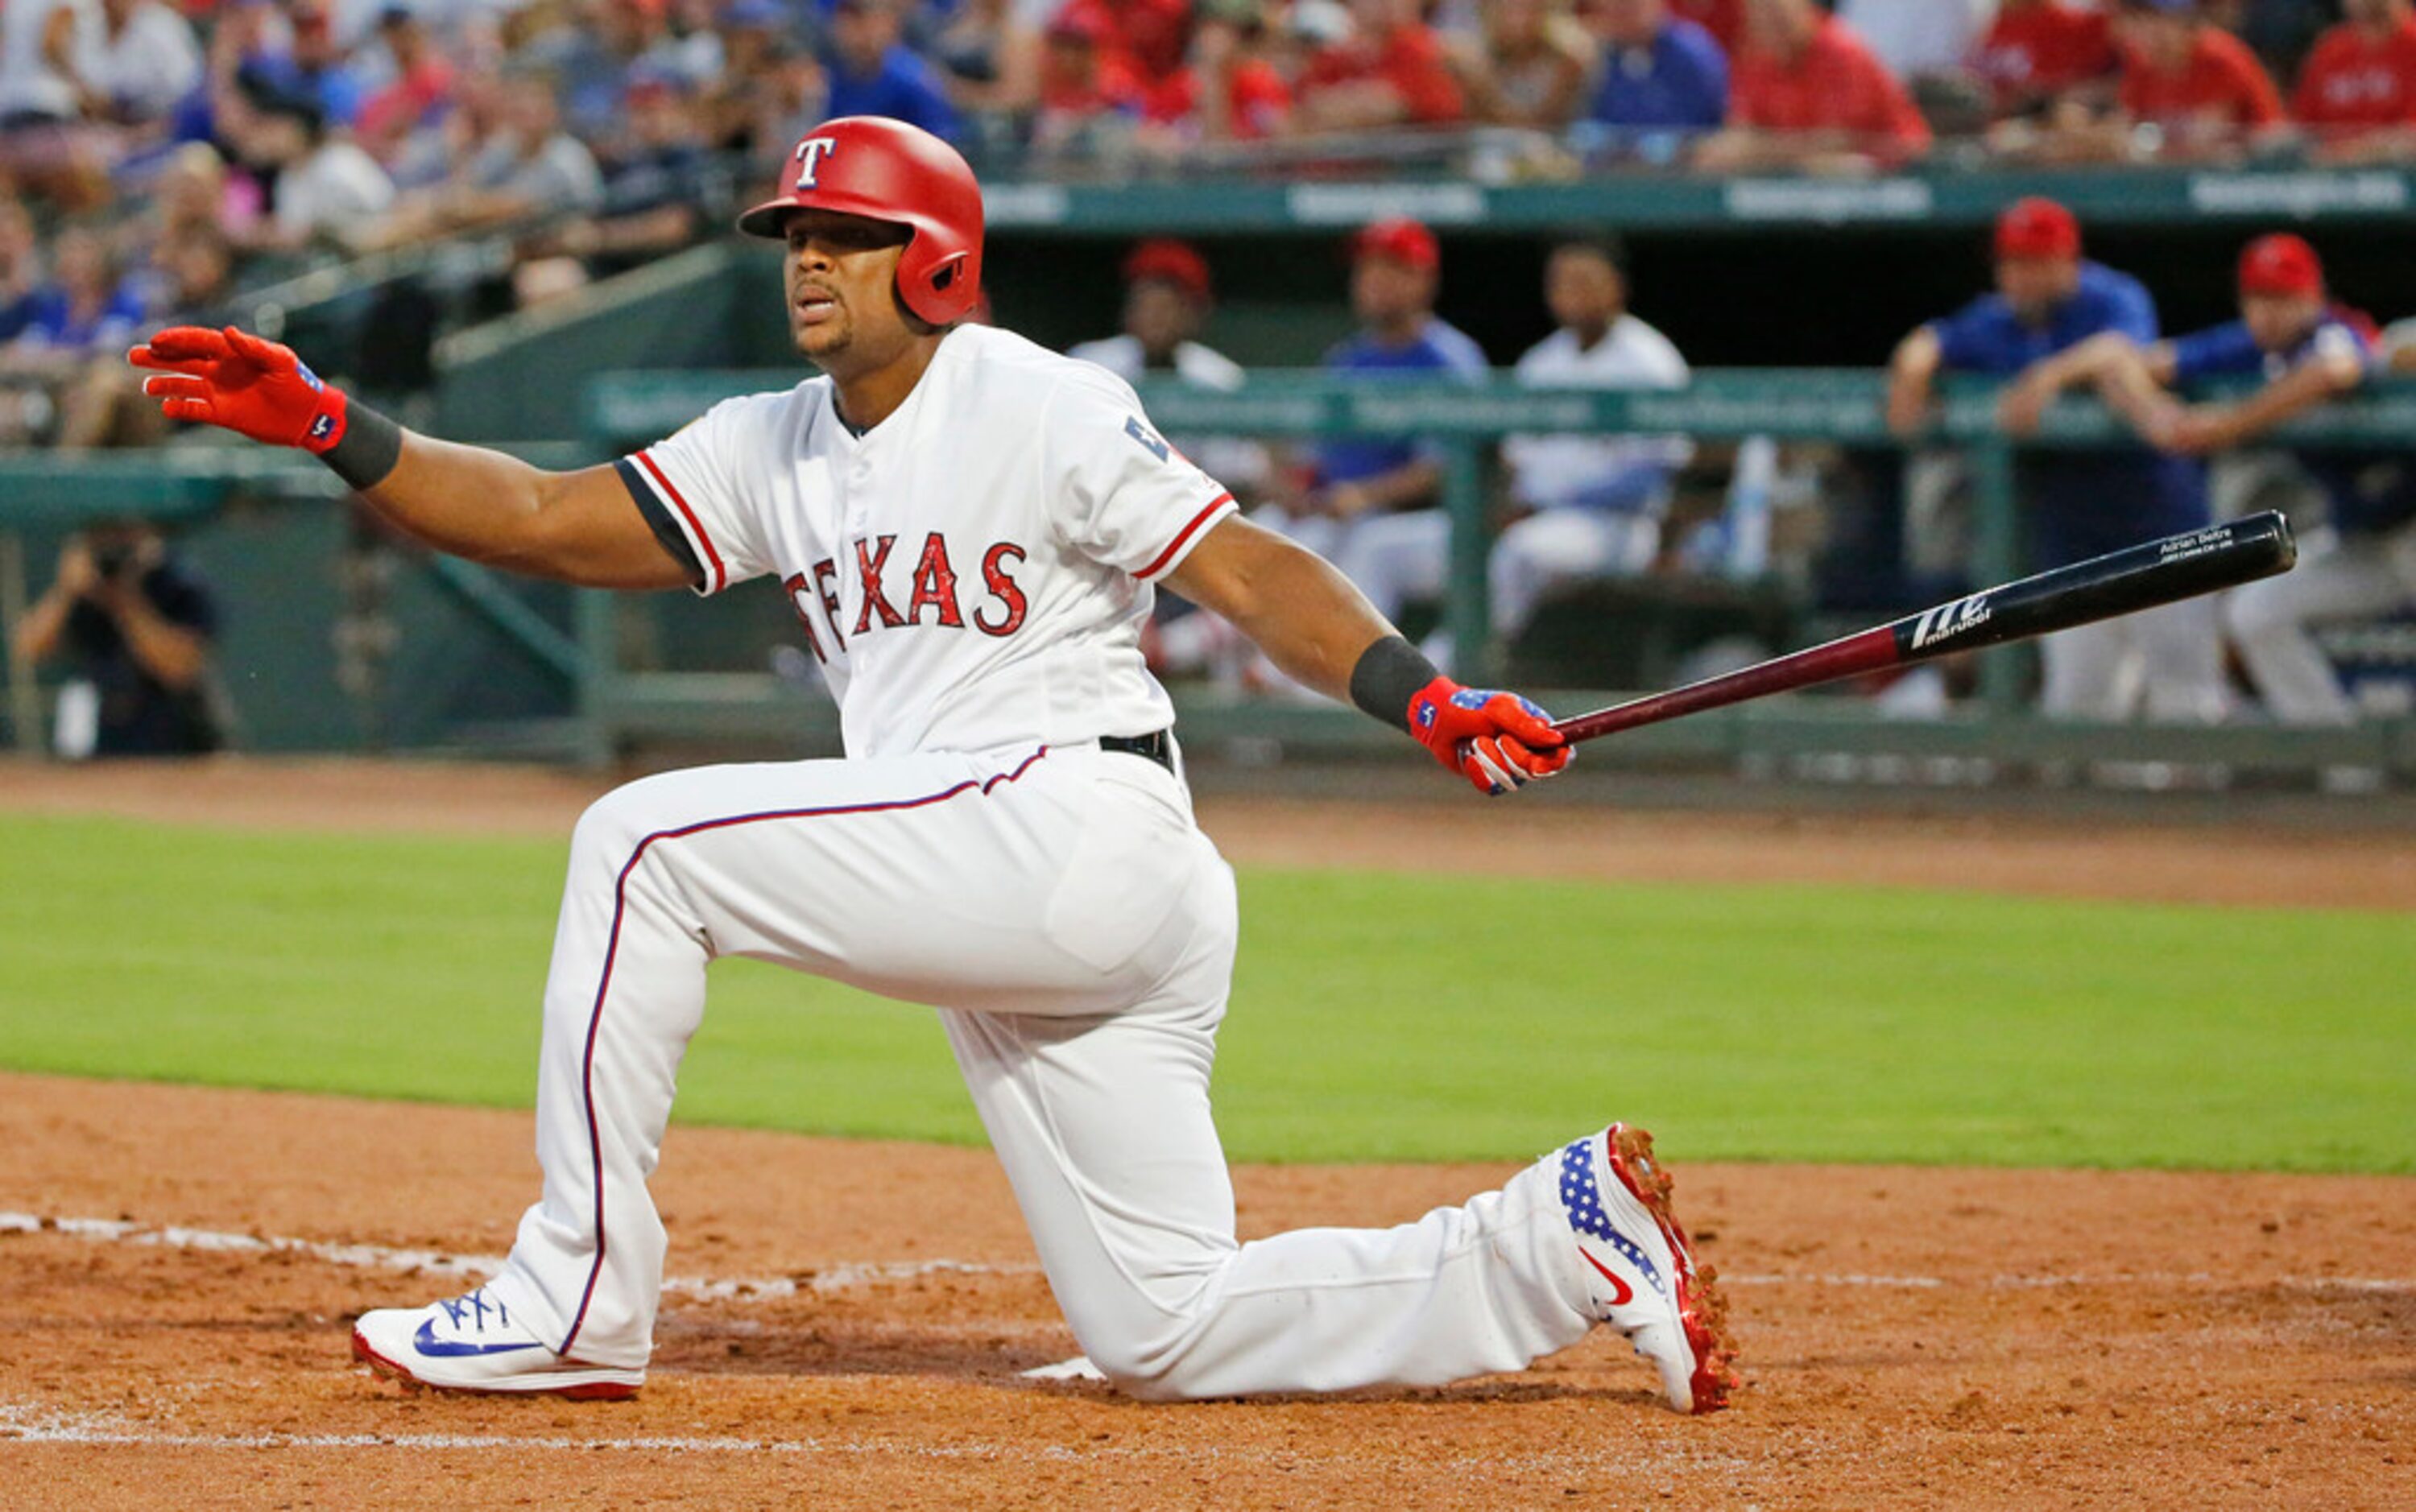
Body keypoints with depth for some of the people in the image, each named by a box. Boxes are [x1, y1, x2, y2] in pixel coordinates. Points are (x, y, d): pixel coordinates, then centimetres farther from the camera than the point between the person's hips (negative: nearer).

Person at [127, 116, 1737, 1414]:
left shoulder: (1042, 409, -4)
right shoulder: (774, 449, 17)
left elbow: (1248, 570, -9)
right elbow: (544, 519, 11)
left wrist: (1427, 699, -24)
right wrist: (323, 424, 0)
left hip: (1081, 825, -9)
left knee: (646, 844, -13)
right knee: (1170, 1337, 5)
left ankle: (577, 1299, -12)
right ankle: (1566, 1236, 10)